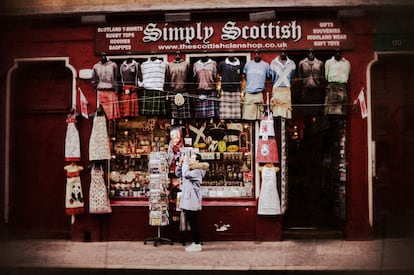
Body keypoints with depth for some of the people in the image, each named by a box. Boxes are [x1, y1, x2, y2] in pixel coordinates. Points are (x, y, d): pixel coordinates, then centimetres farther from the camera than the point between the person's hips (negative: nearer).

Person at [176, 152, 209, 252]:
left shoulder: (197, 171, -15)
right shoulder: (190, 170, 16)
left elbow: (185, 174, -30)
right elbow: (178, 174, 20)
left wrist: (185, 162, -18)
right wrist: (181, 163, 7)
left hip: (192, 202, -10)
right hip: (187, 201, 10)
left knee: (194, 223, -4)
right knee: (191, 223, 14)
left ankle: (197, 245, 2)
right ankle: (194, 242, 21)